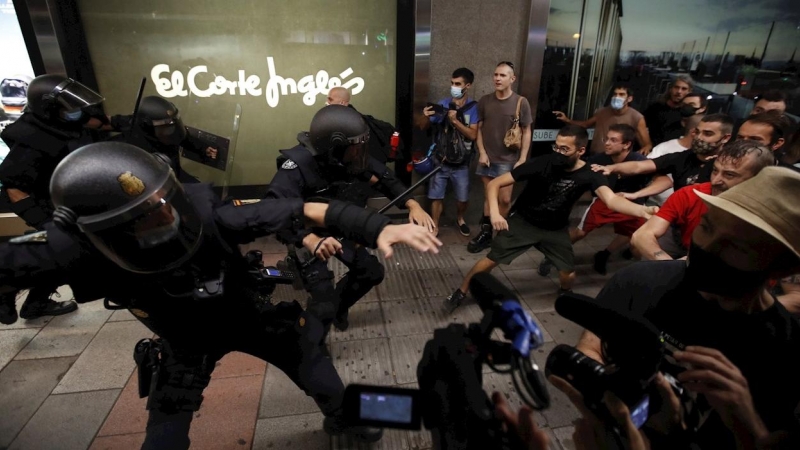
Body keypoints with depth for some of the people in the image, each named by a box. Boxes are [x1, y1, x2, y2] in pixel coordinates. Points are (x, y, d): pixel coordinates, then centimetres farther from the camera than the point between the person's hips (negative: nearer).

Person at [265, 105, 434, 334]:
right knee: (324, 306, -13)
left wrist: (413, 204, -22)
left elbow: (385, 179, -5)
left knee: (372, 272, 13)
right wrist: (310, 239, -61)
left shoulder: (355, 158, -17)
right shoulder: (298, 164, -34)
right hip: (308, 235, -6)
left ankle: (338, 306, 42)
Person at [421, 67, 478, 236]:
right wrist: (426, 116, -26)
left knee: (463, 198, 10)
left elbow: (473, 135, -14)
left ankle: (460, 218, 41)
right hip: (441, 160, 0)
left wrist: (455, 121, -26)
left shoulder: (474, 107, -5)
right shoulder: (442, 105, -2)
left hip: (461, 163, 0)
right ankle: (434, 227, 22)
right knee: (436, 196, 4)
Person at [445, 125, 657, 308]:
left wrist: (642, 210, -59)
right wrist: (495, 212, -40)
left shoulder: (589, 175, -20)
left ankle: (566, 293, 41)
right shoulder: (542, 164, -25)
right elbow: (495, 183, -24)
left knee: (568, 272, 3)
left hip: (556, 228, 2)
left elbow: (611, 199, -39)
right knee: (491, 260, -4)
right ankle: (461, 292, 18)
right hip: (523, 221, -2)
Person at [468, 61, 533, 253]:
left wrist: (522, 159, -8)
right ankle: (486, 232, 20)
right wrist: (482, 152, -4)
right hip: (487, 158, 2)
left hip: (508, 160, -2)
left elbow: (526, 132, -3)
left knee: (505, 199, -1)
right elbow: (479, 128, 7)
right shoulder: (484, 101, 2)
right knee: (488, 196, 10)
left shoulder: (520, 102, -6)